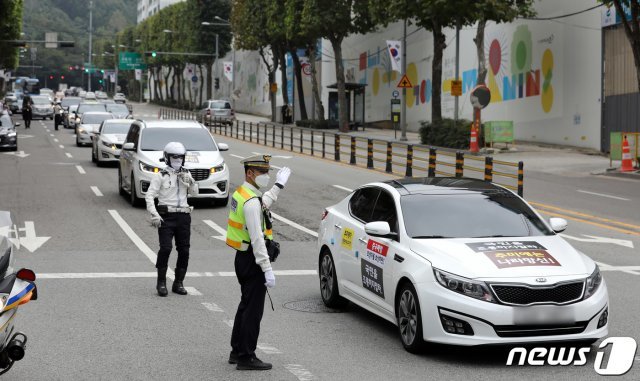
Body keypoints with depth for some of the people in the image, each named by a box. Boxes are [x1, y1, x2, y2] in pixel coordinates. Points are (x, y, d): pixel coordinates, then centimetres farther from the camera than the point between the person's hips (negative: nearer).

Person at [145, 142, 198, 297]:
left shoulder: (186, 174, 12)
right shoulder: (160, 176, -3)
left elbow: (194, 193, 10)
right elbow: (149, 196, -8)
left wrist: (190, 182, -8)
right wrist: (154, 214, -19)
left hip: (183, 216, 5)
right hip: (166, 216, -5)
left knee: (184, 251, 5)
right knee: (165, 249, -14)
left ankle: (178, 283, 16)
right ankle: (161, 283, -2)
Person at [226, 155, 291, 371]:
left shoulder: (241, 193, 10)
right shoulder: (251, 201, -21)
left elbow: (263, 205, 33)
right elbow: (257, 239, -25)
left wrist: (278, 186, 42)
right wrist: (268, 270, -25)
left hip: (243, 258, 10)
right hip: (252, 262, -10)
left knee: (246, 306, 19)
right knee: (253, 310, -4)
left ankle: (237, 351, 27)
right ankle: (246, 358, 0)